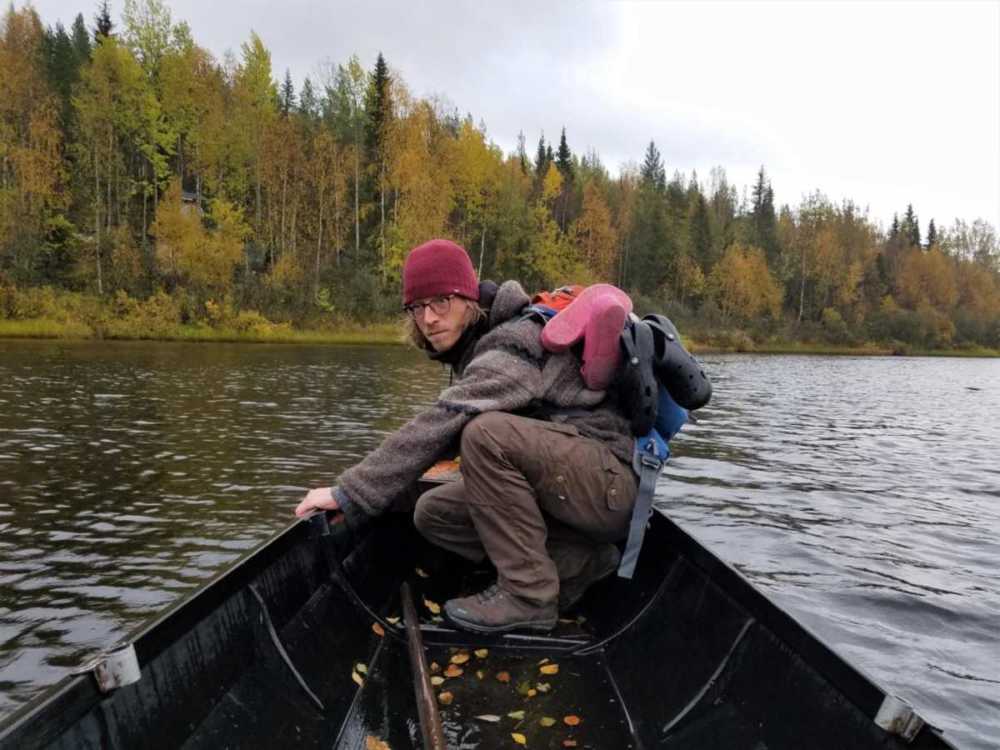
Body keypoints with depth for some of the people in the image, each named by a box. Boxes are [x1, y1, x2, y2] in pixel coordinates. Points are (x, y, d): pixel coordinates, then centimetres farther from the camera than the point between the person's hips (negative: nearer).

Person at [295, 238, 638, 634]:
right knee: (433, 513, 2)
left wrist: (349, 493, -26)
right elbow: (447, 434, 12)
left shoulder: (513, 345, -21)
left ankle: (528, 594, -16)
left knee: (487, 433, -31)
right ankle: (577, 561, 3)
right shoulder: (478, 346, 9)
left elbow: (439, 424, -30)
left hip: (612, 483, -9)